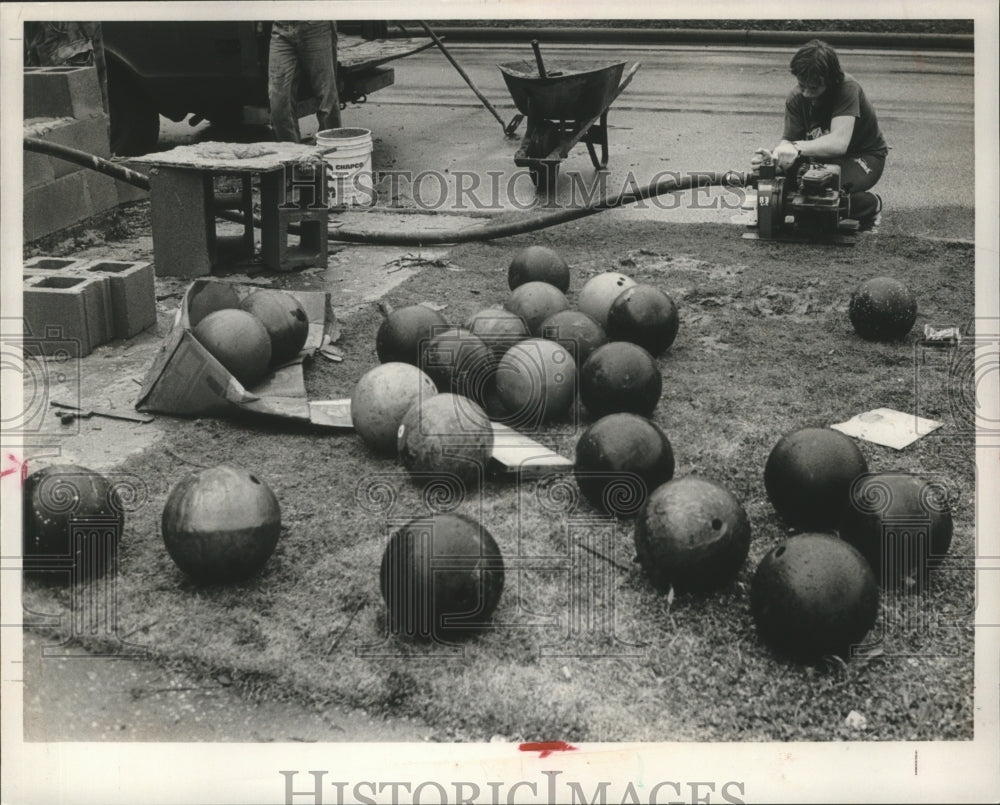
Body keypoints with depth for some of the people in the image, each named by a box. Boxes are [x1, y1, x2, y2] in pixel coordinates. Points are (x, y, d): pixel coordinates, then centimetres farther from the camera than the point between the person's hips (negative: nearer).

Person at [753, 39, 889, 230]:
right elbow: (789, 140, -19)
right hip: (824, 155, 5)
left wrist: (797, 148, -55)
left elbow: (838, 143, -40)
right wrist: (773, 155, -43)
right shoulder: (796, 99, -12)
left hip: (865, 157, -5)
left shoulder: (847, 89, -29)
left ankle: (871, 204, -3)